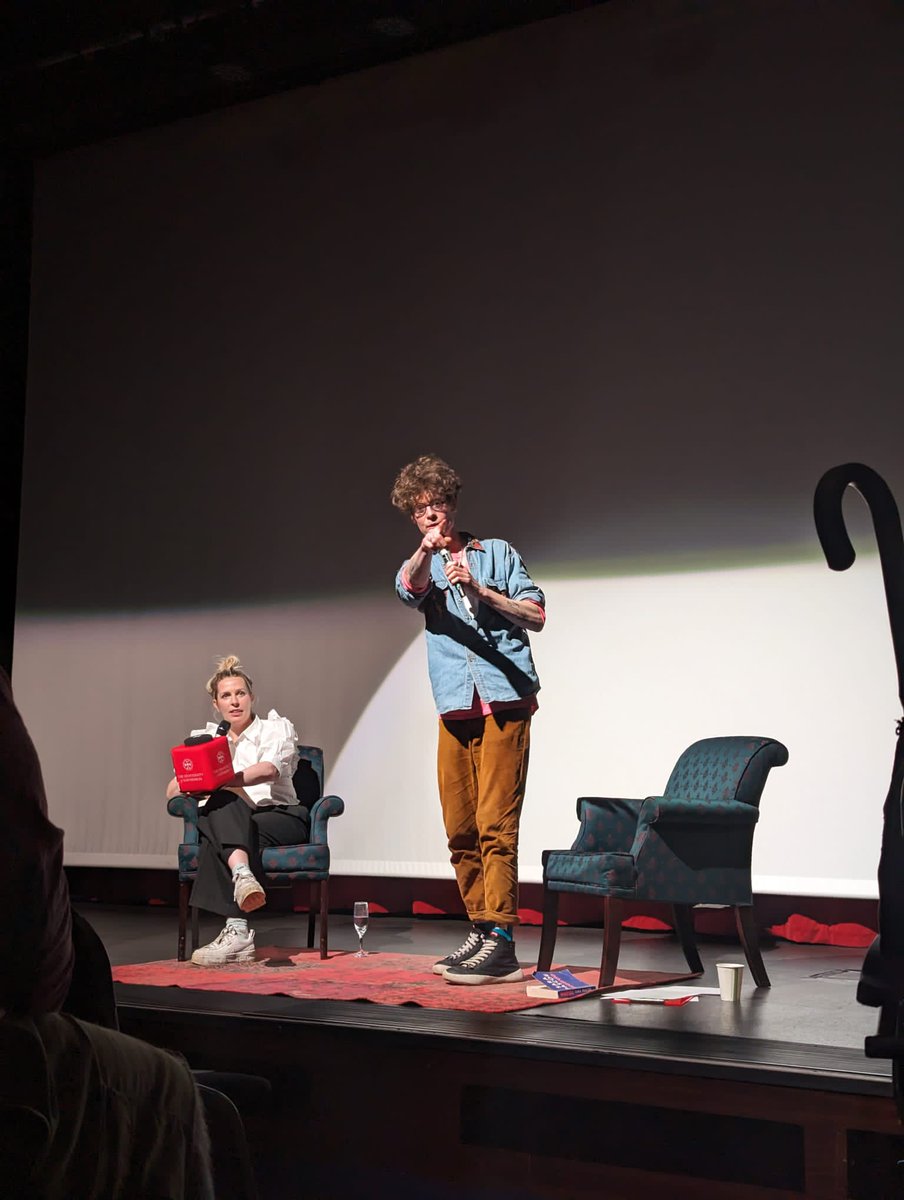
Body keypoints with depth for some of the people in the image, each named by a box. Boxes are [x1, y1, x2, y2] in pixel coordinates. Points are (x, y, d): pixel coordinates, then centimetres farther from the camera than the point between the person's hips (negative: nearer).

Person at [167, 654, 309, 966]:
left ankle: (235, 932, -45)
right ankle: (243, 875, -59)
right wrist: (207, 786, -18)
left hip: (277, 816, -2)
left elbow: (269, 770, -13)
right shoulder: (203, 738, 19)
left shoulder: (277, 728, 10)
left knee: (216, 844, -33)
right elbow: (172, 790, 7)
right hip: (224, 817, 2)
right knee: (225, 801, -35)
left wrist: (222, 781, -31)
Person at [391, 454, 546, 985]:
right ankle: (480, 930, 14)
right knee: (460, 830, 4)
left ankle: (501, 940, -13)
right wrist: (426, 549, -30)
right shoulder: (421, 567, 18)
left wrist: (481, 591, -10)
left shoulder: (498, 552, 14)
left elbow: (537, 616, 4)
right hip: (455, 707, 4)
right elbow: (407, 590, -9)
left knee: (495, 824, -11)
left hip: (505, 700, -4)